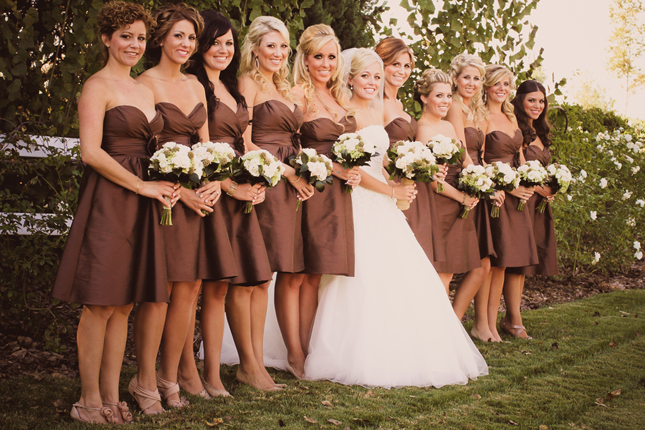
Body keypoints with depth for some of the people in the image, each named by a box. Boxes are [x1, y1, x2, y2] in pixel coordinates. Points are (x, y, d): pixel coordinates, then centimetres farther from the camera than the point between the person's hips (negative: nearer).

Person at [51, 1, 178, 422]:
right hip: (108, 199, -7)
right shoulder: (97, 86, -5)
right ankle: (89, 400, 7)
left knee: (125, 304, 9)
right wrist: (144, 186, -14)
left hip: (141, 204, 7)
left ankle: (112, 396, 16)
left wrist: (167, 185, 2)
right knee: (100, 304, -3)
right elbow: (91, 152, -15)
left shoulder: (145, 90, 19)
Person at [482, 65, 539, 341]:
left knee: (518, 259, 7)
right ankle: (490, 325, -1)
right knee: (499, 260, -10)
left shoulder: (511, 117, 17)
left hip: (517, 194, 7)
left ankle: (514, 319, 18)